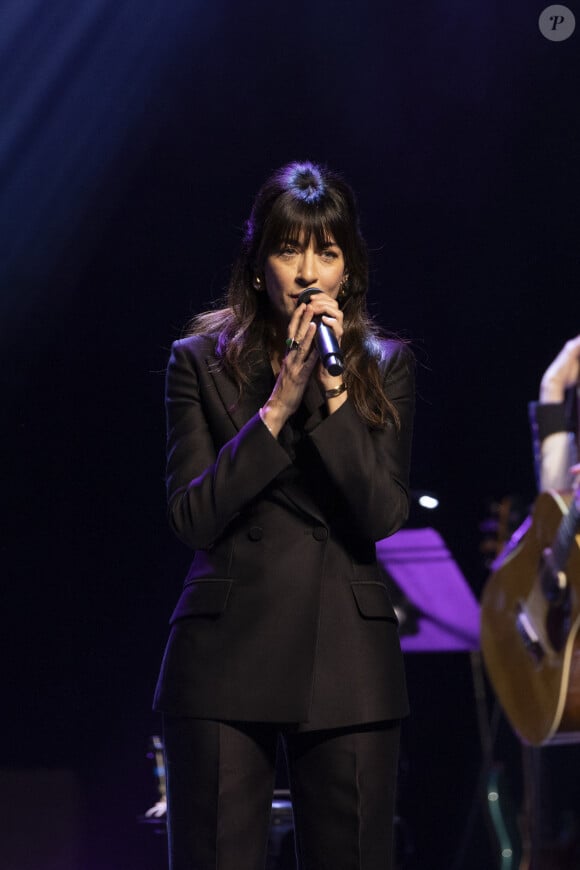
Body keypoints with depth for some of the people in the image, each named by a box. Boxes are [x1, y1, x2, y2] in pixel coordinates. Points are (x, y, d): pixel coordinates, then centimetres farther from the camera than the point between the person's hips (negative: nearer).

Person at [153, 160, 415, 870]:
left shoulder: (384, 366, 9)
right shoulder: (201, 361, 6)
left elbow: (383, 515, -3)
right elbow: (191, 517, -4)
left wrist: (333, 393, -12)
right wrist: (279, 405, -10)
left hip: (347, 659, 1)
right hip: (227, 651, -1)